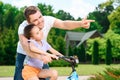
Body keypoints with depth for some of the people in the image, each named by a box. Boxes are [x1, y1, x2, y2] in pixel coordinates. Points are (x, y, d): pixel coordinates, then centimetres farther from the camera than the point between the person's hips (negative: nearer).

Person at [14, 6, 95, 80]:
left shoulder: (47, 20, -24)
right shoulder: (23, 27, -32)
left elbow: (64, 24, -38)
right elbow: (26, 48, -43)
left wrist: (80, 23, -56)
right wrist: (41, 57, -60)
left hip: (41, 55, 3)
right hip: (24, 55, -3)